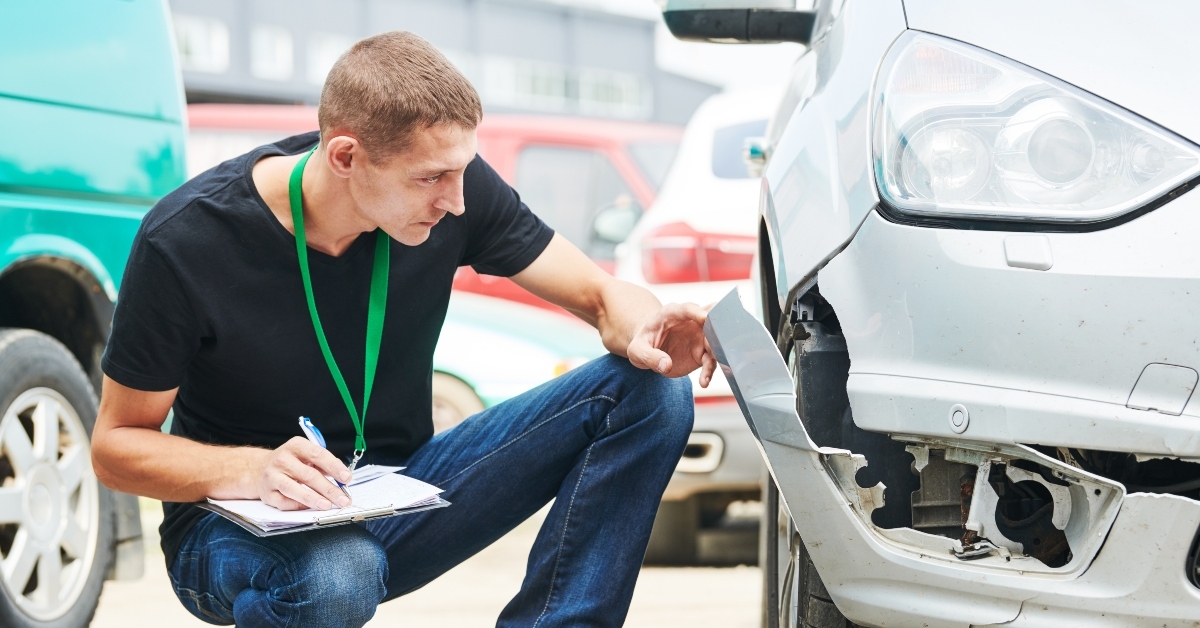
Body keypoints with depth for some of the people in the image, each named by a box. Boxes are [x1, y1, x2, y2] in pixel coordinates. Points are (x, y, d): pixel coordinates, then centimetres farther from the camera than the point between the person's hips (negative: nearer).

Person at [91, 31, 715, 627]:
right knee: (337, 576, -43)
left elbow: (601, 294, -2)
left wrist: (644, 333, -28)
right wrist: (253, 470, -33)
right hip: (240, 529, -4)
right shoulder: (185, 240, -21)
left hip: (401, 492, 5)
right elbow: (115, 447, -13)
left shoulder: (457, 187, -11)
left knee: (652, 393, -13)